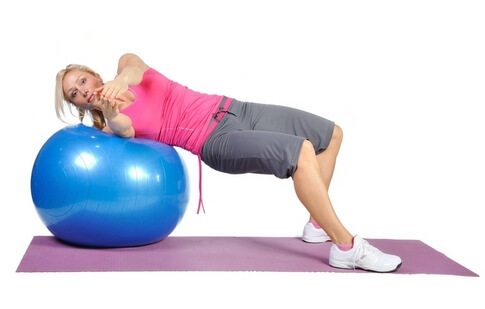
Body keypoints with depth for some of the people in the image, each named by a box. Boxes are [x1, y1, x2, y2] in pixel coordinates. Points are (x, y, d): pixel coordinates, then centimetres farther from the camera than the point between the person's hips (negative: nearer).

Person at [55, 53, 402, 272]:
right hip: (217, 141, -6)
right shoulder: (114, 123, 1)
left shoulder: (124, 66, 10)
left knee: (332, 133, 10)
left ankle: (318, 224, 16)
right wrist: (109, 111, -42)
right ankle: (347, 247, -22)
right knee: (301, 152, -30)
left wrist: (122, 79, -35)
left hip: (232, 109, 6)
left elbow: (136, 64, -14)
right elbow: (123, 127, -23)